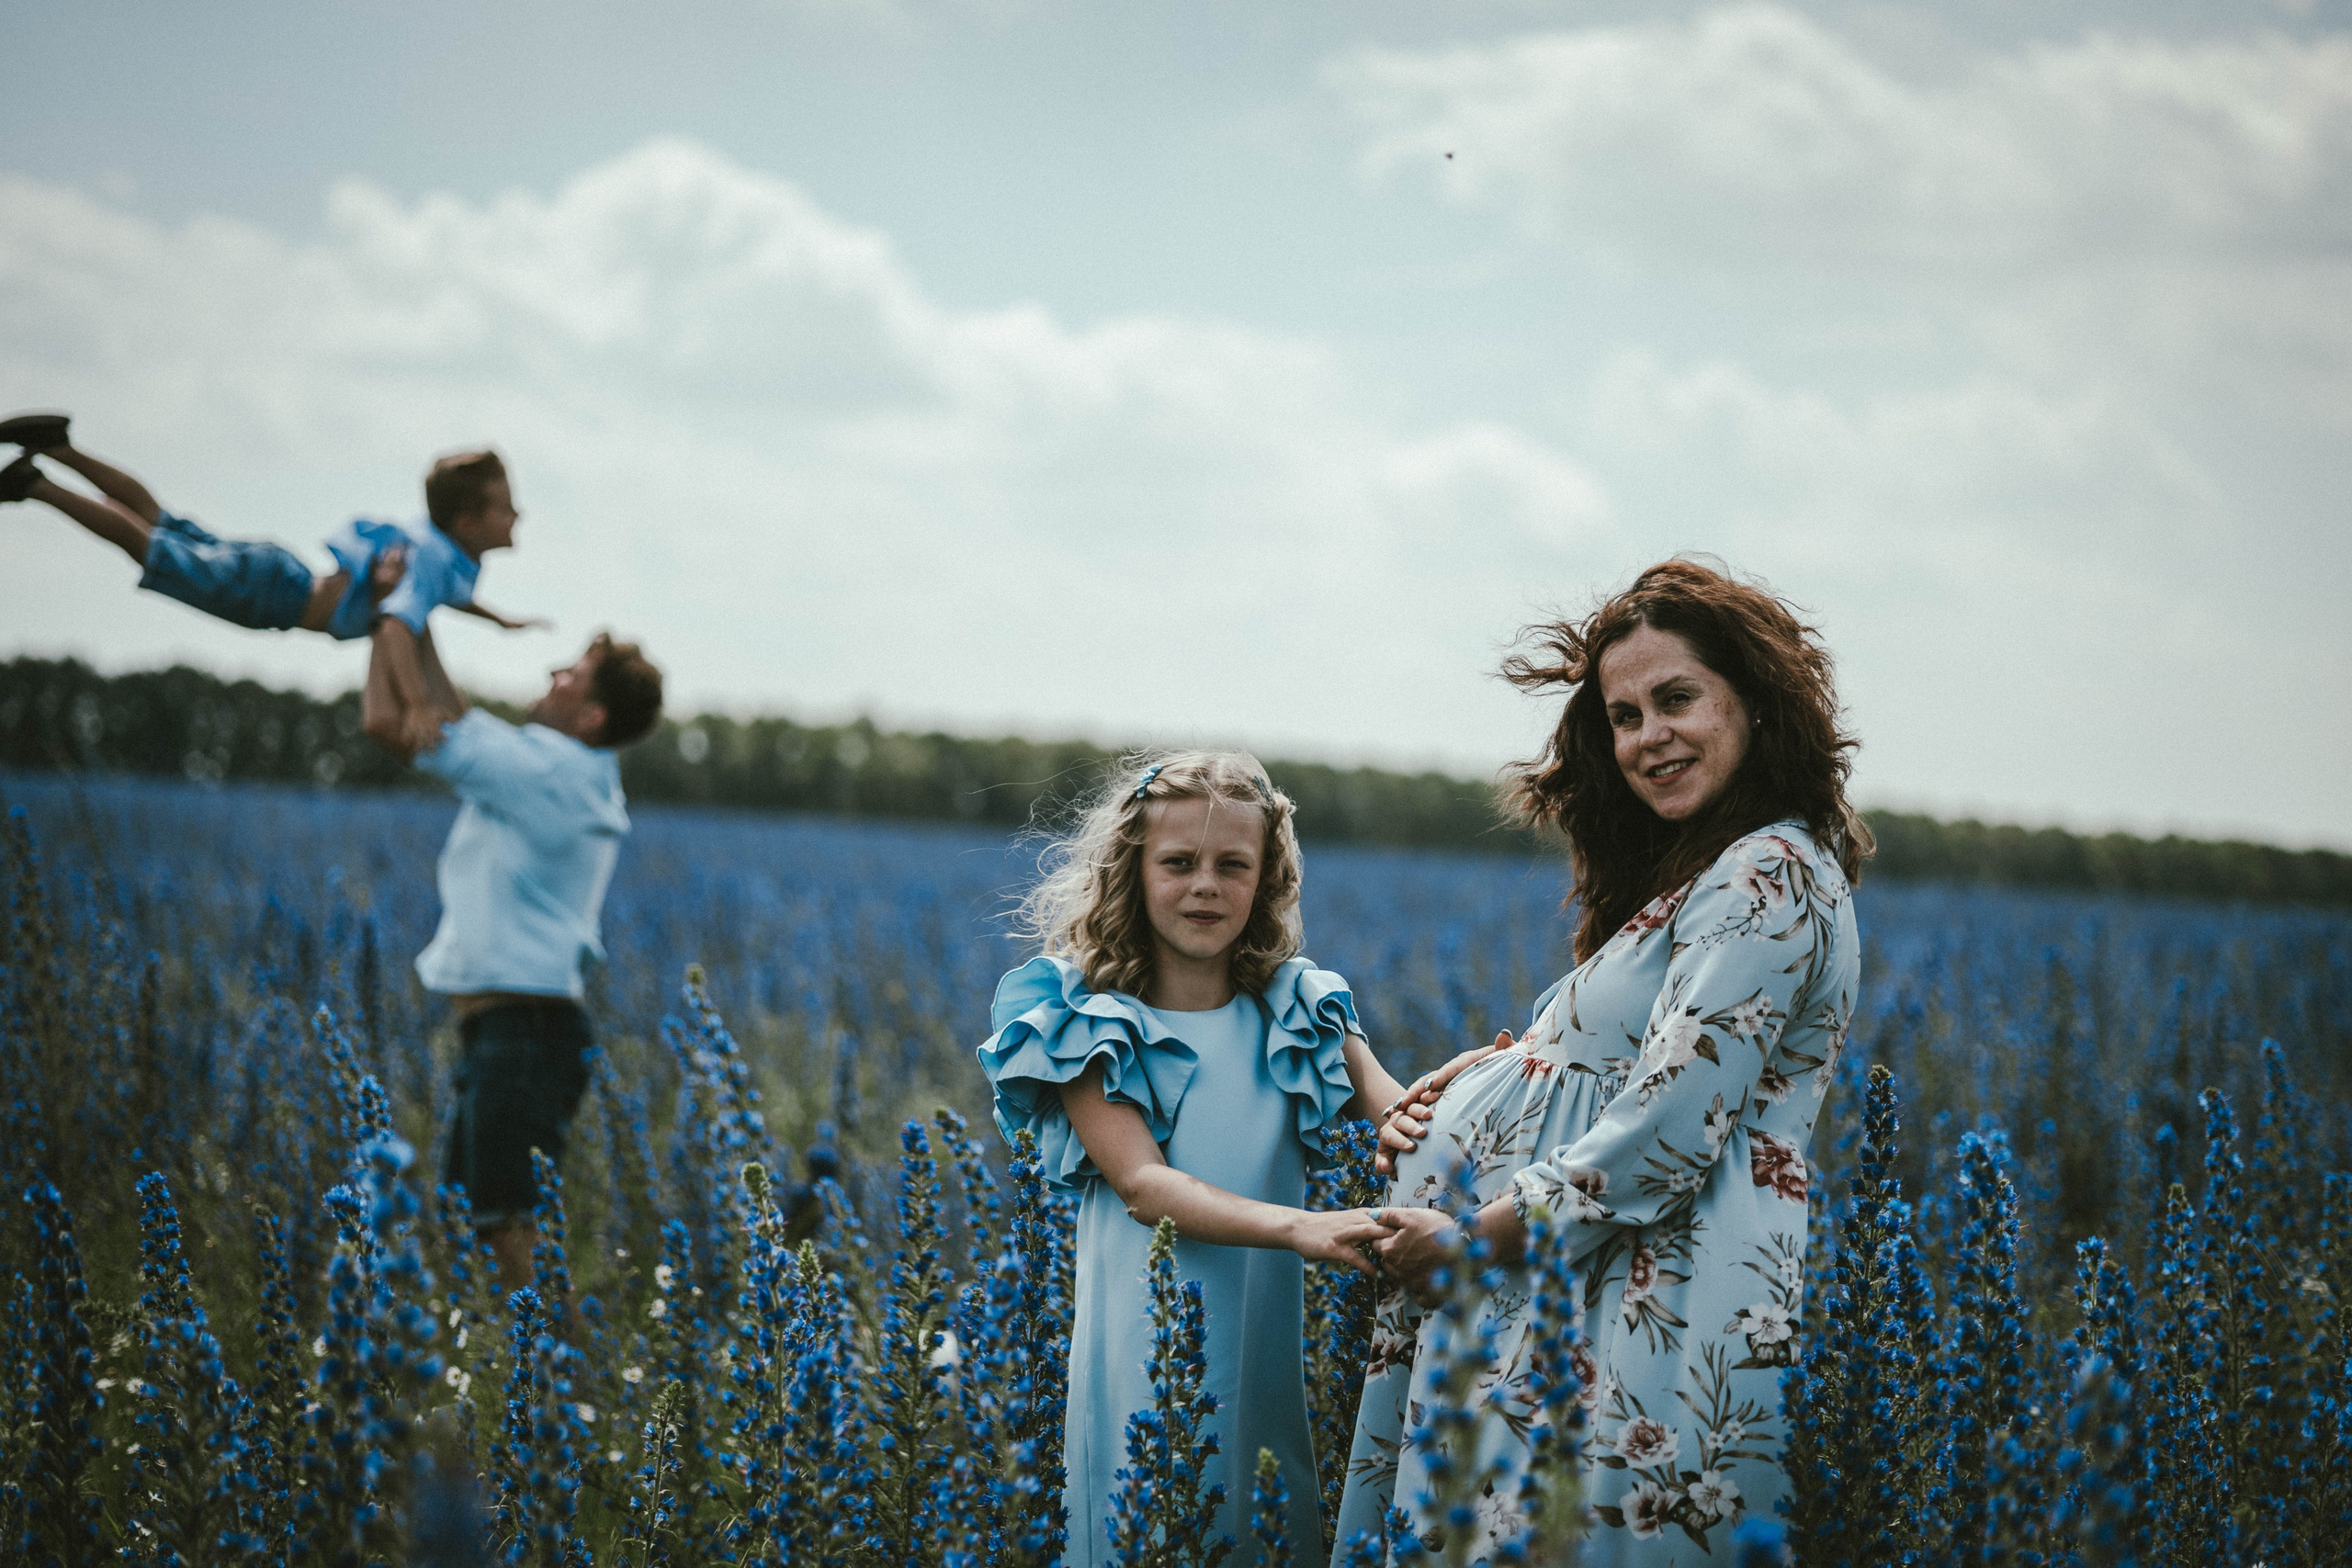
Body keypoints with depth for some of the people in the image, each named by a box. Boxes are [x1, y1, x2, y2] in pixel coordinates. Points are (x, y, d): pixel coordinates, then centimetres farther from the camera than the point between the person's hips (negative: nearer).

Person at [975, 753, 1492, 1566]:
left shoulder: (1302, 1011, 7)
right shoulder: (1086, 1021, -3)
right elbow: (1142, 1184, -14)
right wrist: (1299, 1227, -28)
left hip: (1276, 1336, 3)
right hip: (1148, 1342, -3)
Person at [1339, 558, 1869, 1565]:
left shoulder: (1766, 876, -12)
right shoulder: (1690, 877, 22)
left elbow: (1664, 1136, -19)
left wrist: (1470, 1237, -11)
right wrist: (1439, 1121, 6)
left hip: (1666, 1321, -10)